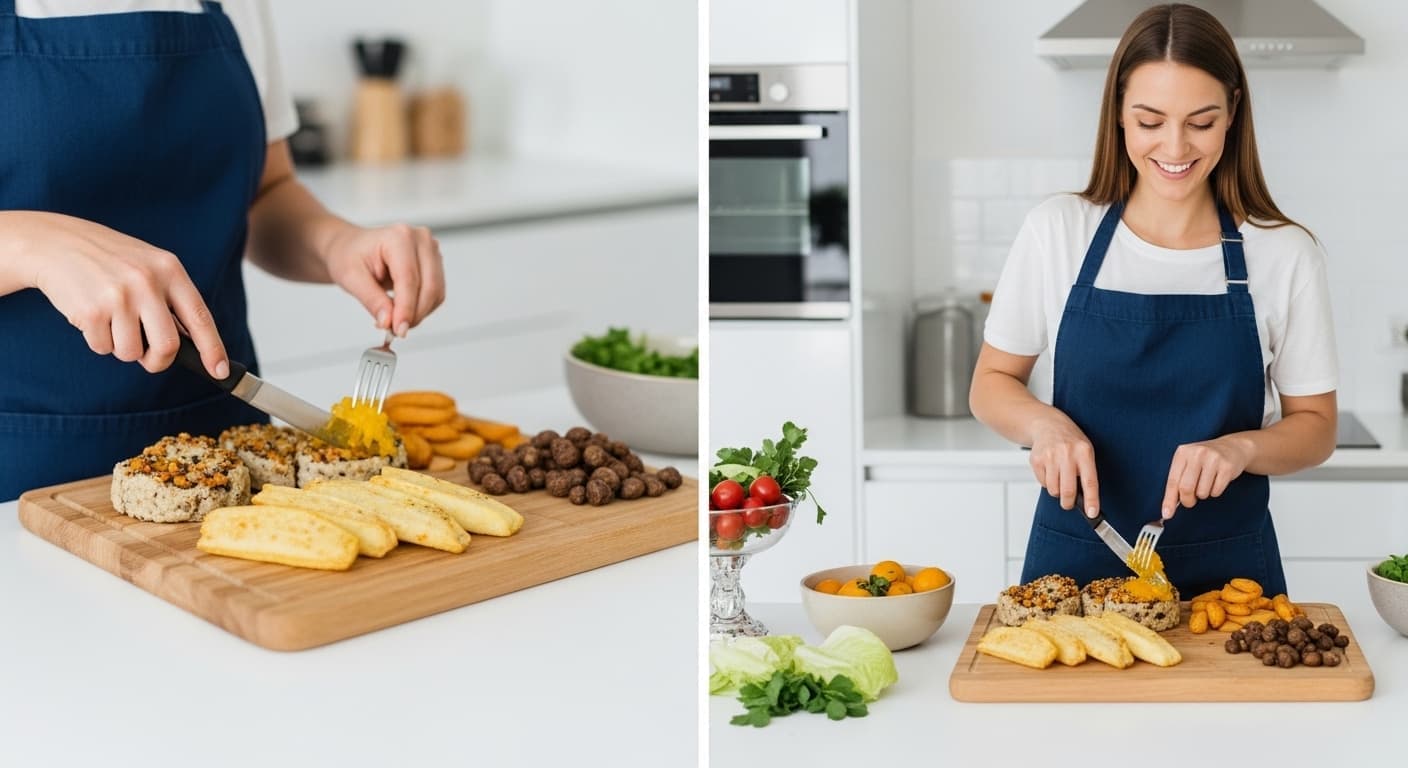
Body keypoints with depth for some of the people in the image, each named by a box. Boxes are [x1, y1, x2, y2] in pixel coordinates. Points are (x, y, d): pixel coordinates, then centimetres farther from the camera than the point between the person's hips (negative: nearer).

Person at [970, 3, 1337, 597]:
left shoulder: (1285, 255, -5)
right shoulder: (1057, 231, -4)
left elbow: (1315, 426, 2)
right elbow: (990, 383, 4)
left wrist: (1241, 447, -19)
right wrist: (1044, 423, -17)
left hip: (1227, 570, 0)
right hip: (1074, 563, 0)